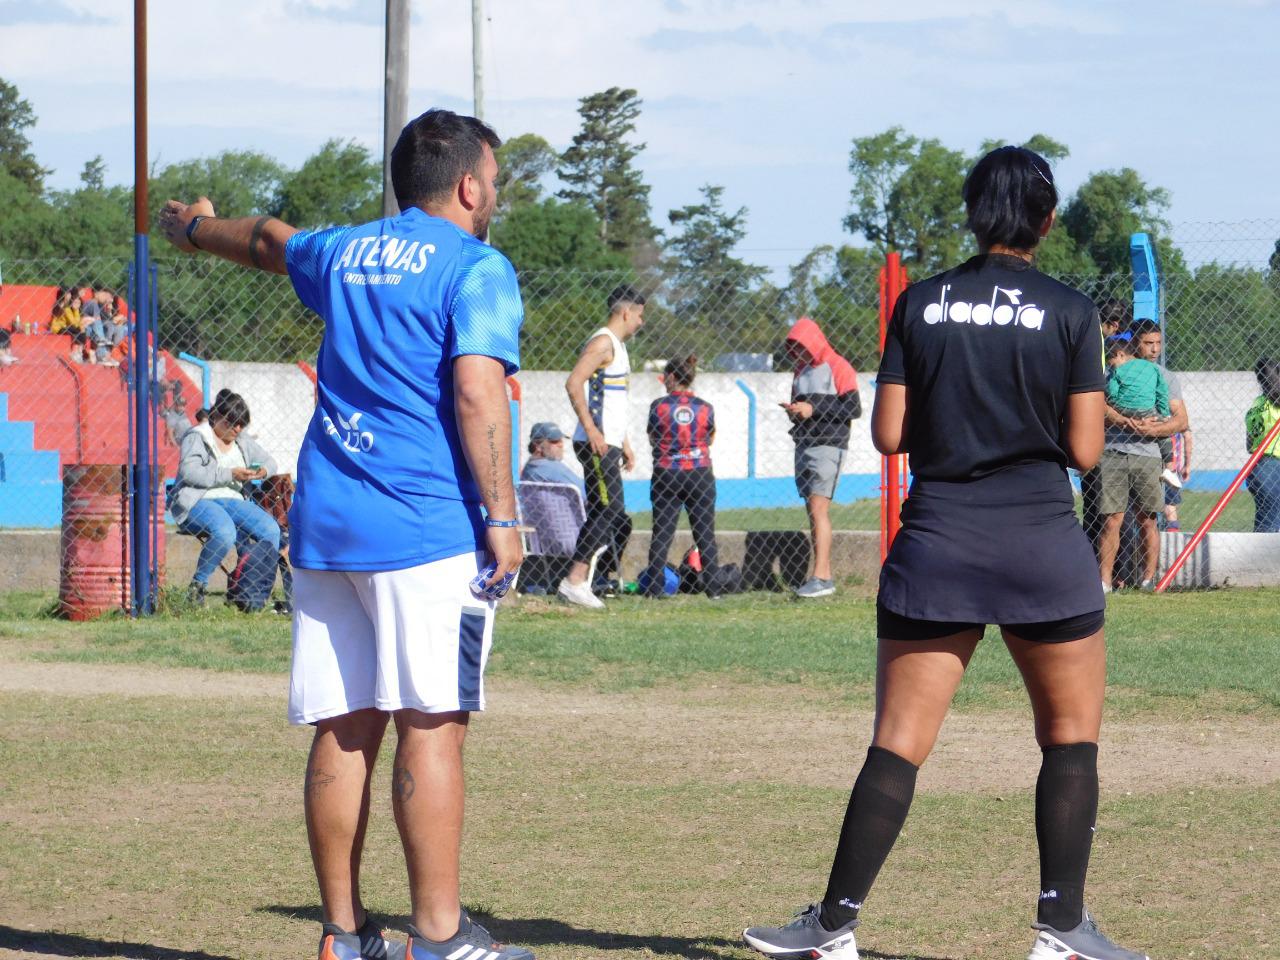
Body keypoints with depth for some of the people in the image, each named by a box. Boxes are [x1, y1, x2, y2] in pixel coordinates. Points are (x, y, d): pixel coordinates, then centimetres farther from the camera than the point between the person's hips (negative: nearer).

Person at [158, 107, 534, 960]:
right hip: (427, 528, -7)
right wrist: (502, 516, -14)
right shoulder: (475, 268, -3)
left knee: (342, 731, 7)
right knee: (430, 726, -8)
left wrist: (196, 230, 59)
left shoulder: (341, 253, 17)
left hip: (324, 527, 7)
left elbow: (269, 242, 38)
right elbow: (477, 392, -15)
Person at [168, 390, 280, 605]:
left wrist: (263, 471, 0)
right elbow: (189, 472, -16)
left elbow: (269, 461, 27)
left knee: (271, 530, -20)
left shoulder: (243, 442, 20)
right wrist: (230, 474, -19)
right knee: (225, 532, -38)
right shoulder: (196, 438, -1)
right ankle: (198, 584, -19)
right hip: (199, 502, -6)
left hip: (233, 501, 6)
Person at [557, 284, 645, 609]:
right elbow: (573, 383, -22)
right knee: (608, 510, -14)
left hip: (608, 444, 10)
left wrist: (624, 444, 27)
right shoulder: (603, 342, -10)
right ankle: (575, 580, -15)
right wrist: (591, 430, -26)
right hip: (596, 445, -10)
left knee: (614, 517, 7)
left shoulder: (618, 346, 22)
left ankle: (580, 582, 6)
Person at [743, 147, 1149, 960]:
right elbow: (1085, 449, -4)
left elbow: (889, 434, 2)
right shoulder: (1070, 312, -3)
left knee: (898, 743, 4)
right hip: (1042, 548, -2)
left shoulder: (920, 305, 3)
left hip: (936, 548, 2)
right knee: (1071, 736, 12)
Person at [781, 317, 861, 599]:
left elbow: (854, 408, -12)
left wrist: (814, 409, -15)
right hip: (804, 446, 8)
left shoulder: (837, 368, -7)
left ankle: (821, 578, -19)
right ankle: (824, 576, 6)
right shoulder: (801, 370, 17)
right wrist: (794, 411, 2)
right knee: (813, 511, 5)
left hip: (828, 446, -8)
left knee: (818, 510, -15)